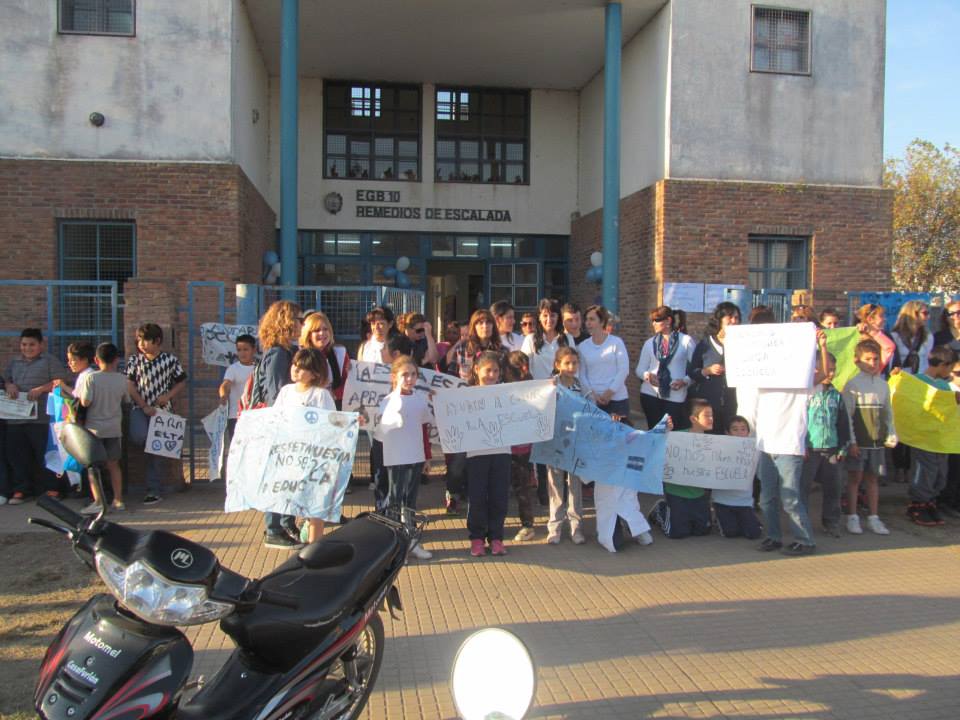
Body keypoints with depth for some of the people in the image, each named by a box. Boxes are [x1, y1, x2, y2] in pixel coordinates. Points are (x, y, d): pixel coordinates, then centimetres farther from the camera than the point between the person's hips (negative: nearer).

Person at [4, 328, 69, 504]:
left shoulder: (50, 361, 0)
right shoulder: (14, 363, 18)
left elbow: (60, 382, -6)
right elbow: (7, 380, 23)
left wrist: (41, 389, -18)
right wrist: (10, 386, 0)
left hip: (40, 418, -6)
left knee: (43, 455, 1)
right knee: (16, 454, 9)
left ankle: (52, 488, 10)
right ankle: (21, 489, 19)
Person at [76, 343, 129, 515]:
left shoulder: (91, 378, -13)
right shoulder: (122, 380, -3)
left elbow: (85, 402, -17)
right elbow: (126, 401, 8)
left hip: (94, 428, -3)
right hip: (114, 428, 3)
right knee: (113, 464, 13)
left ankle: (98, 502, -1)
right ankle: (118, 500, 16)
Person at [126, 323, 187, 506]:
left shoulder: (170, 360, 1)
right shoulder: (134, 360, 4)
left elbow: (182, 383, 8)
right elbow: (130, 386, 2)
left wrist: (168, 396, -10)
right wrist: (144, 407, -8)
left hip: (161, 410, -1)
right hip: (140, 408, 1)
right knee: (139, 437, -27)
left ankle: (153, 490, 10)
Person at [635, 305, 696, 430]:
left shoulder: (686, 340, 0)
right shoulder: (650, 343, 9)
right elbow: (640, 369, 9)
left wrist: (685, 381, -18)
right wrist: (647, 375, -12)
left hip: (675, 396, -3)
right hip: (650, 394, 3)